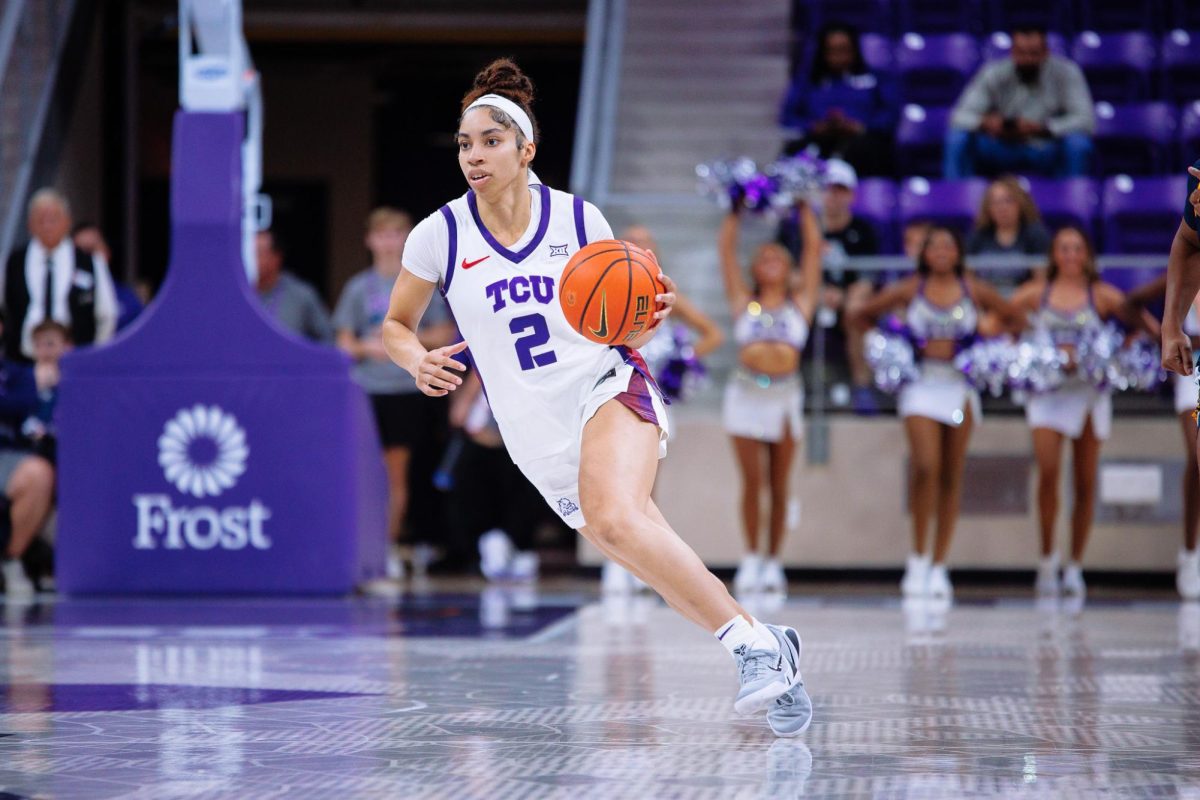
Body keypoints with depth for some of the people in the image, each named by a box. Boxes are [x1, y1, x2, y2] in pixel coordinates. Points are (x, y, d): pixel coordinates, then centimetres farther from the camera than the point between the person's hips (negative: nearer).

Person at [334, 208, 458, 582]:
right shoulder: (359, 287, 7)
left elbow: (445, 335, 5)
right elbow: (345, 343, 8)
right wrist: (367, 347, -13)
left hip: (408, 389, 0)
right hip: (366, 391, 0)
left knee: (397, 470, 1)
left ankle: (391, 548, 9)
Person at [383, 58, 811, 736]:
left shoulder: (579, 219, 0)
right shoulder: (440, 235, 0)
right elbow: (396, 325, 12)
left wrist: (647, 319, -14)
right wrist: (419, 360, -10)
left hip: (607, 387, -3)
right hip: (538, 431, 3)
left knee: (613, 517, -33)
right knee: (667, 569, 2)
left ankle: (756, 643, -29)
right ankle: (777, 669, 18)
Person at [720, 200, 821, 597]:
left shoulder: (800, 302, 11)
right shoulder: (743, 301, 11)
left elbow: (814, 246, 9)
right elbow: (725, 248, 11)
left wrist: (804, 205, 13)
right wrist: (736, 209, 14)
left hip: (785, 394, 0)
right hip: (746, 392, 0)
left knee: (779, 484, 3)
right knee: (752, 481, -4)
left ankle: (773, 561, 7)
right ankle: (750, 560, 0)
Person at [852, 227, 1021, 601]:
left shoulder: (974, 290, 4)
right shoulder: (909, 290, 3)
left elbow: (1014, 318, 16)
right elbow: (862, 316, 14)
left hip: (960, 386, 2)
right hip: (921, 384, -2)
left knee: (951, 478, 4)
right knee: (925, 467, -18)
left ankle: (939, 566, 11)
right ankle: (918, 557, -7)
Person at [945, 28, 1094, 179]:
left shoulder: (1066, 73, -11)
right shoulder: (993, 74, -8)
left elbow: (1085, 120, -18)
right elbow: (961, 117, -12)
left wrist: (1041, 128, -31)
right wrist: (985, 123, -36)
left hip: (1047, 154, -1)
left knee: (1077, 143, -33)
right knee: (957, 138, -23)